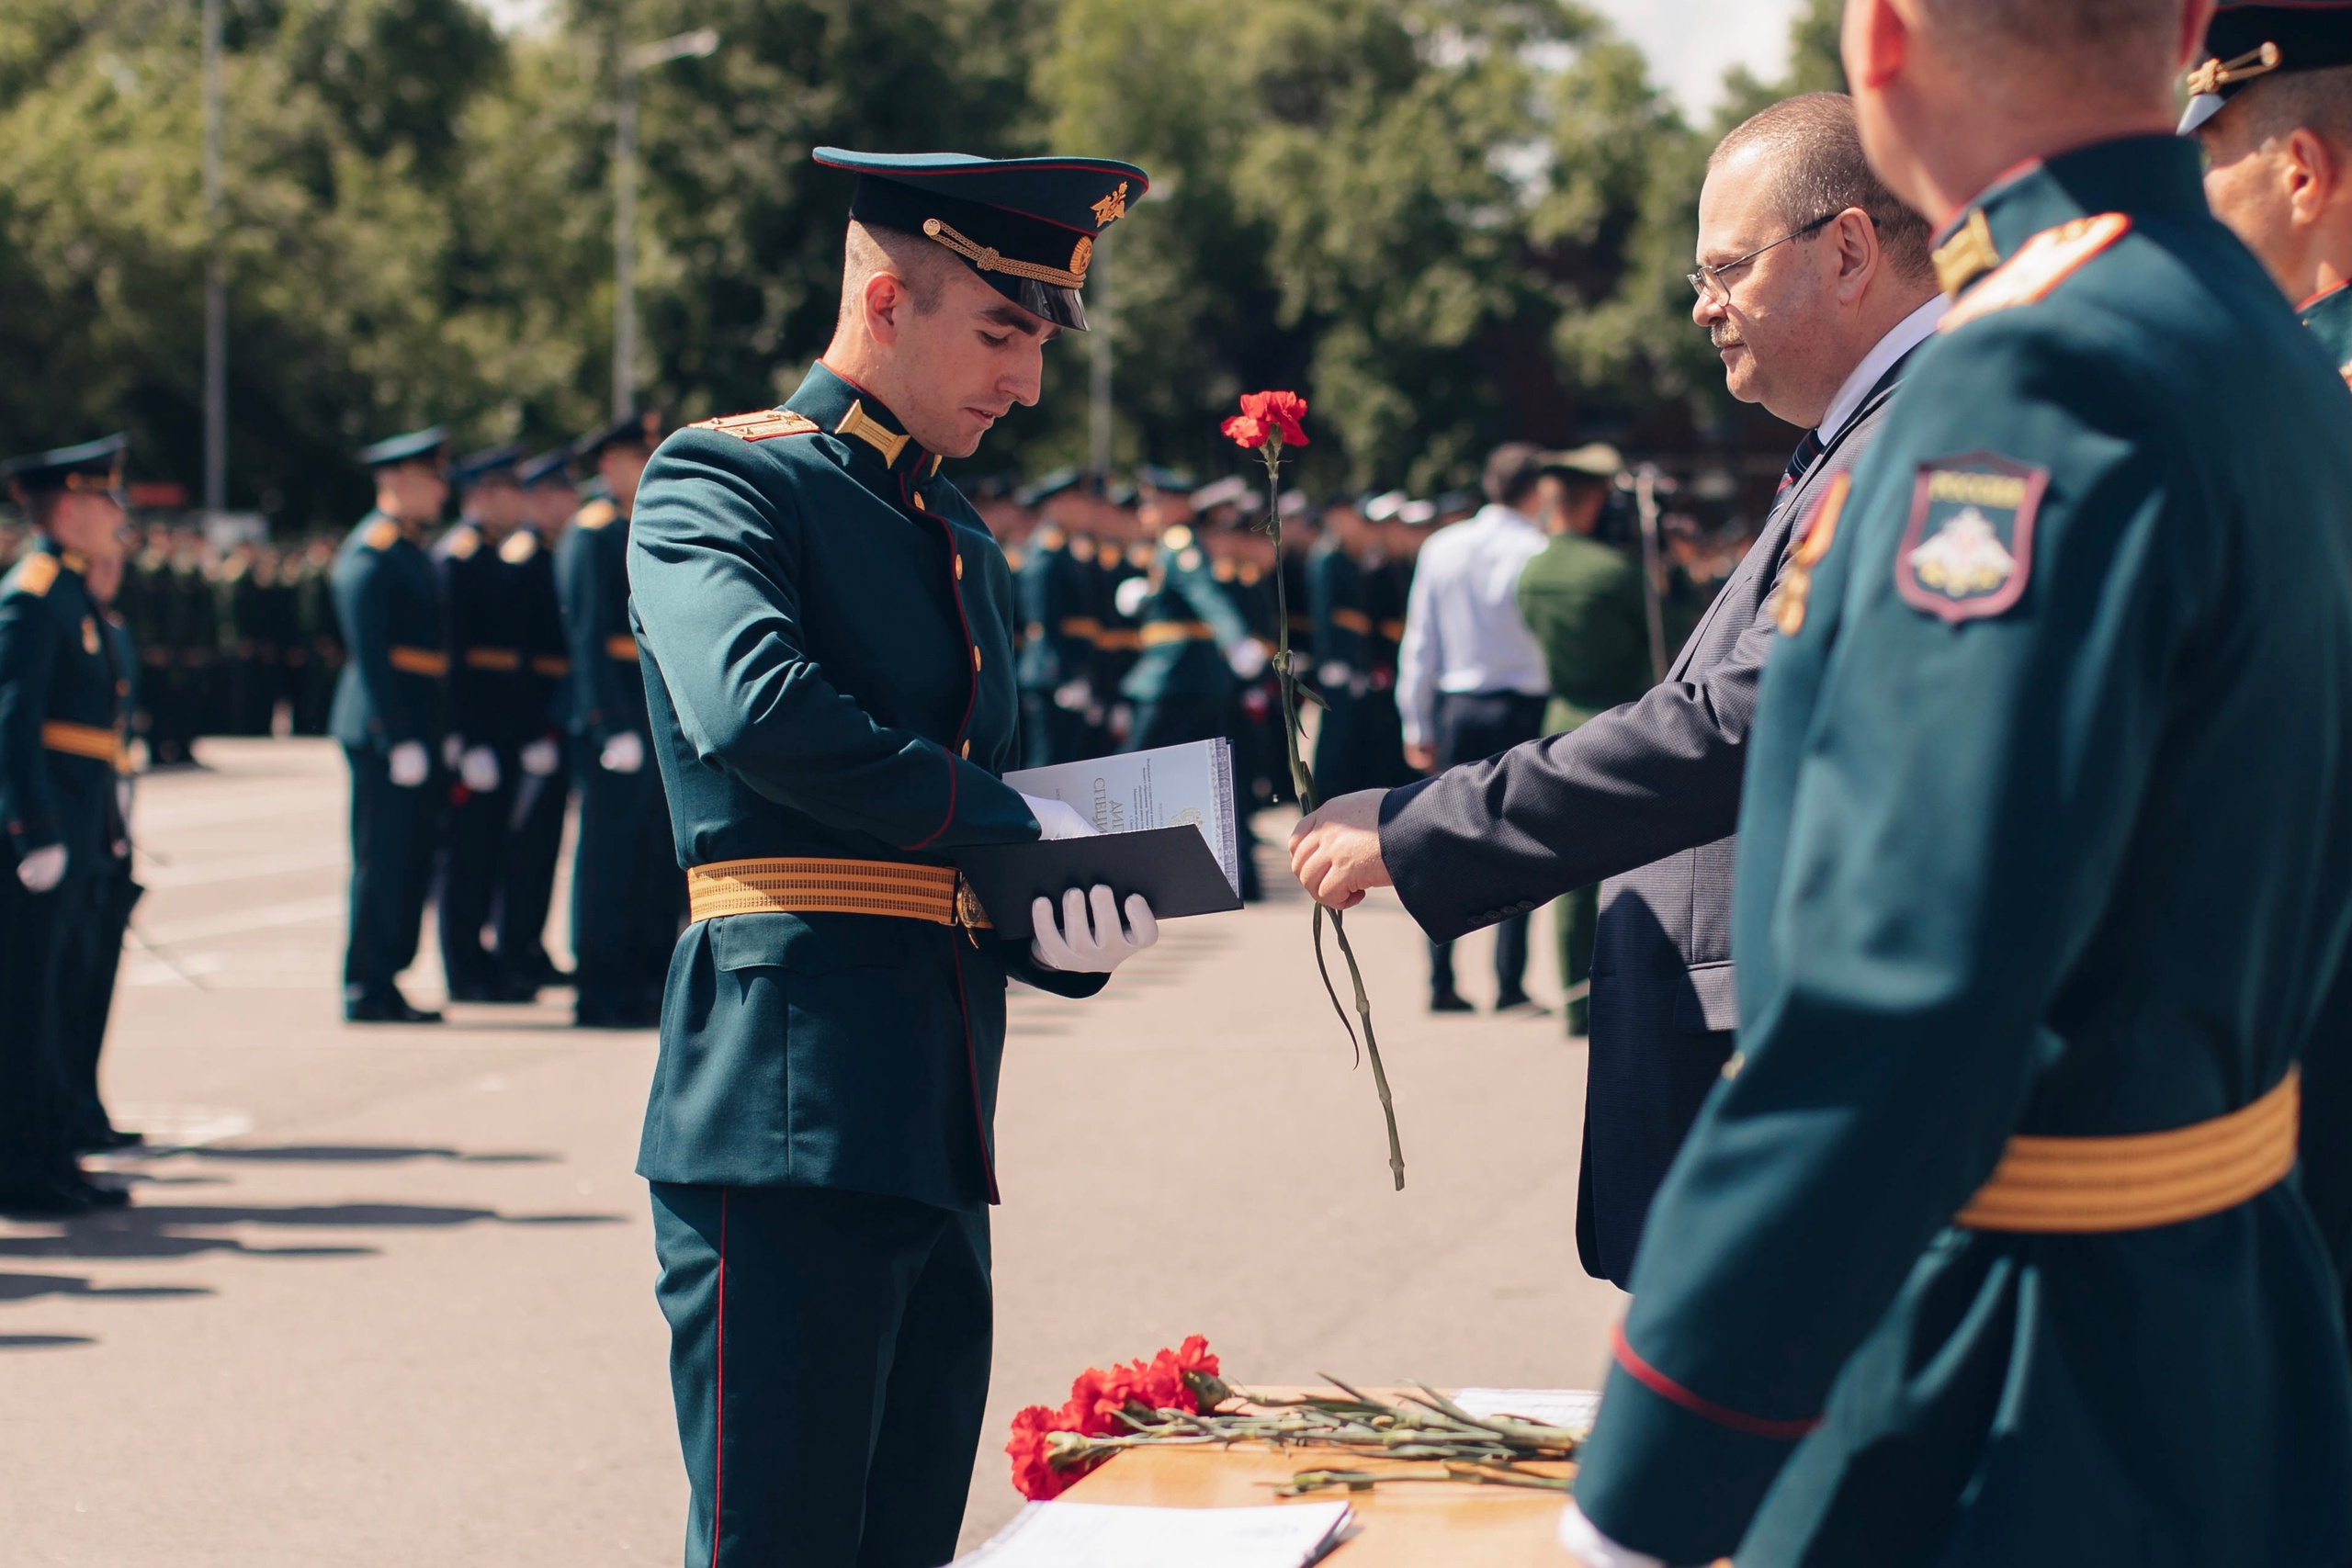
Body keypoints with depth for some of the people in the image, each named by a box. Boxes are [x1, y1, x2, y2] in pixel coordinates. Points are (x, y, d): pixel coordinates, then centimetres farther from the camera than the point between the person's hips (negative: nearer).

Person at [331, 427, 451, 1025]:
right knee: (382, 860, -6)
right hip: (387, 729, -10)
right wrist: (399, 738, -21)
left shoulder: (410, 550, 19)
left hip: (414, 730, 10)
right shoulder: (370, 553, -12)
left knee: (414, 858, 11)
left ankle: (383, 982, 17)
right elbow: (370, 654, -18)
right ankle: (367, 991, -2)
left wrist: (434, 735, 20)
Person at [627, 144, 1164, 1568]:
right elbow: (752, 704, -23)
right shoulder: (719, 478, -3)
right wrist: (1011, 826, -16)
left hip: (940, 1132, 8)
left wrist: (1067, 927, 4)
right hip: (788, 1115, -8)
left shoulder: (965, 544, 22)